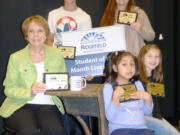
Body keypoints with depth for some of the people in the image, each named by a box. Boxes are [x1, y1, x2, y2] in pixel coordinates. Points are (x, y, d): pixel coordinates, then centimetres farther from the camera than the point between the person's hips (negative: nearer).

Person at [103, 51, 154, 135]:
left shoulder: (138, 84, 15)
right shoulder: (109, 87, 2)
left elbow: (147, 112, 19)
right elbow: (110, 118, -6)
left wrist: (148, 98, 0)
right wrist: (115, 97, -17)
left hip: (140, 127, 3)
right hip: (119, 128, -3)